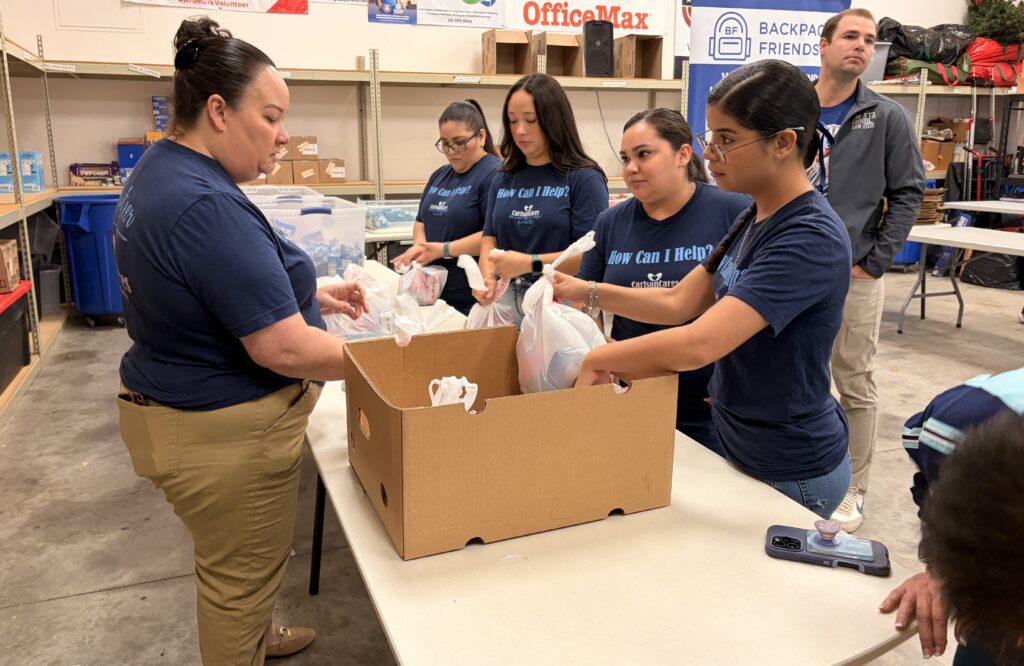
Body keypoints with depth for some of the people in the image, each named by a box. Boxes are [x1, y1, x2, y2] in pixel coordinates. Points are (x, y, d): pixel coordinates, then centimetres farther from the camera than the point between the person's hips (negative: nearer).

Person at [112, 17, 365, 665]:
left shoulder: (160, 171, 4)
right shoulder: (207, 207, -29)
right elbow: (283, 349, -30)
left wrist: (310, 295, 6)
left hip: (176, 408, 10)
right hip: (224, 436, -10)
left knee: (235, 563, 30)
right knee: (241, 576, 12)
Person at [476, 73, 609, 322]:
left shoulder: (585, 179, -8)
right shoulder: (503, 180, 10)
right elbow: (490, 237, 9)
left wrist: (530, 263, -22)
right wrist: (488, 277, -11)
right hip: (508, 300, 5)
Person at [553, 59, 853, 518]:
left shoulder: (811, 239, -26)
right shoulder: (755, 219, 3)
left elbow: (698, 344, -34)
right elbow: (679, 303, 6)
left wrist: (597, 359, -23)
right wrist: (587, 292, -1)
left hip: (789, 473, -8)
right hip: (741, 445, 8)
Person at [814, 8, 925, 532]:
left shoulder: (887, 119, 2)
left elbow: (907, 194, 0)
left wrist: (875, 263, -7)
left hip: (854, 276, -2)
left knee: (856, 385, 5)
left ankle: (852, 491, 20)